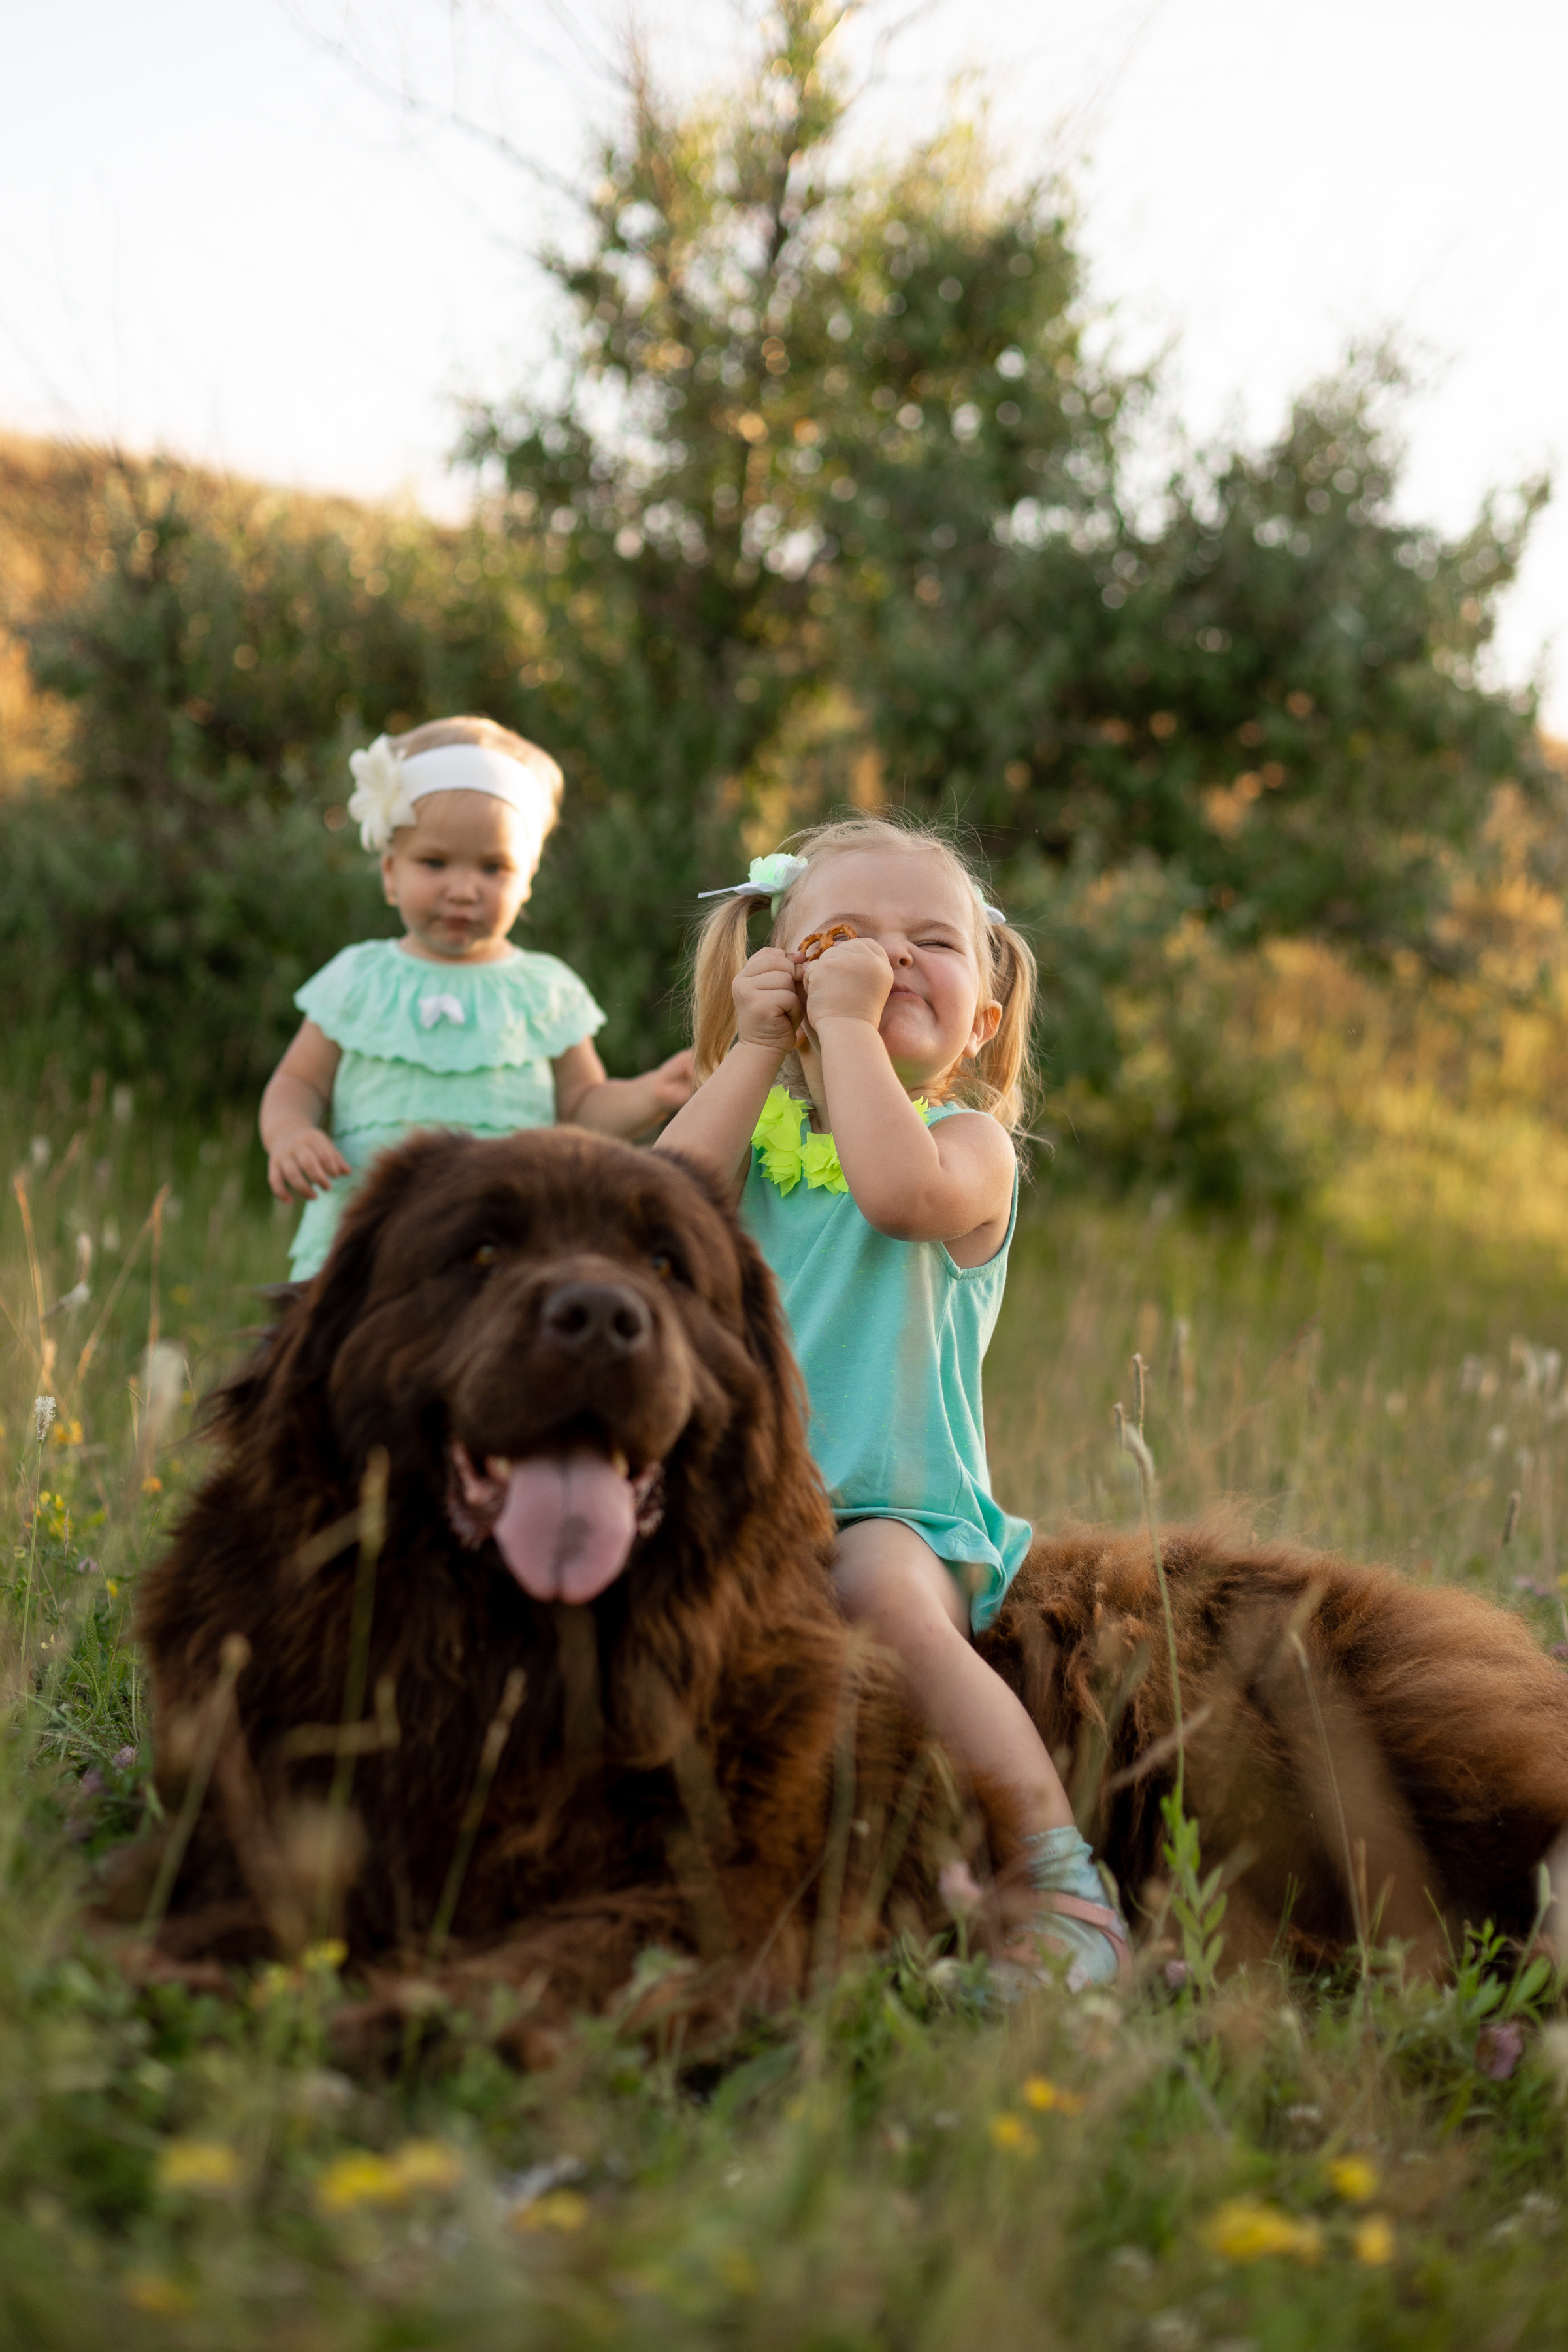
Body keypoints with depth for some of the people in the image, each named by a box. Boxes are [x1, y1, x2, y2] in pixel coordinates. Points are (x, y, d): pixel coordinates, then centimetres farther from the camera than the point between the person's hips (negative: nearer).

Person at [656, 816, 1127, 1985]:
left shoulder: (967, 1139, 3)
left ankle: (1070, 1892, -31)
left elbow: (904, 1193, -23)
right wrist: (756, 1049, -3)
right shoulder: (759, 1118, 16)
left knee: (894, 1600, -36)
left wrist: (849, 1024, -14)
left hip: (894, 1510, -4)